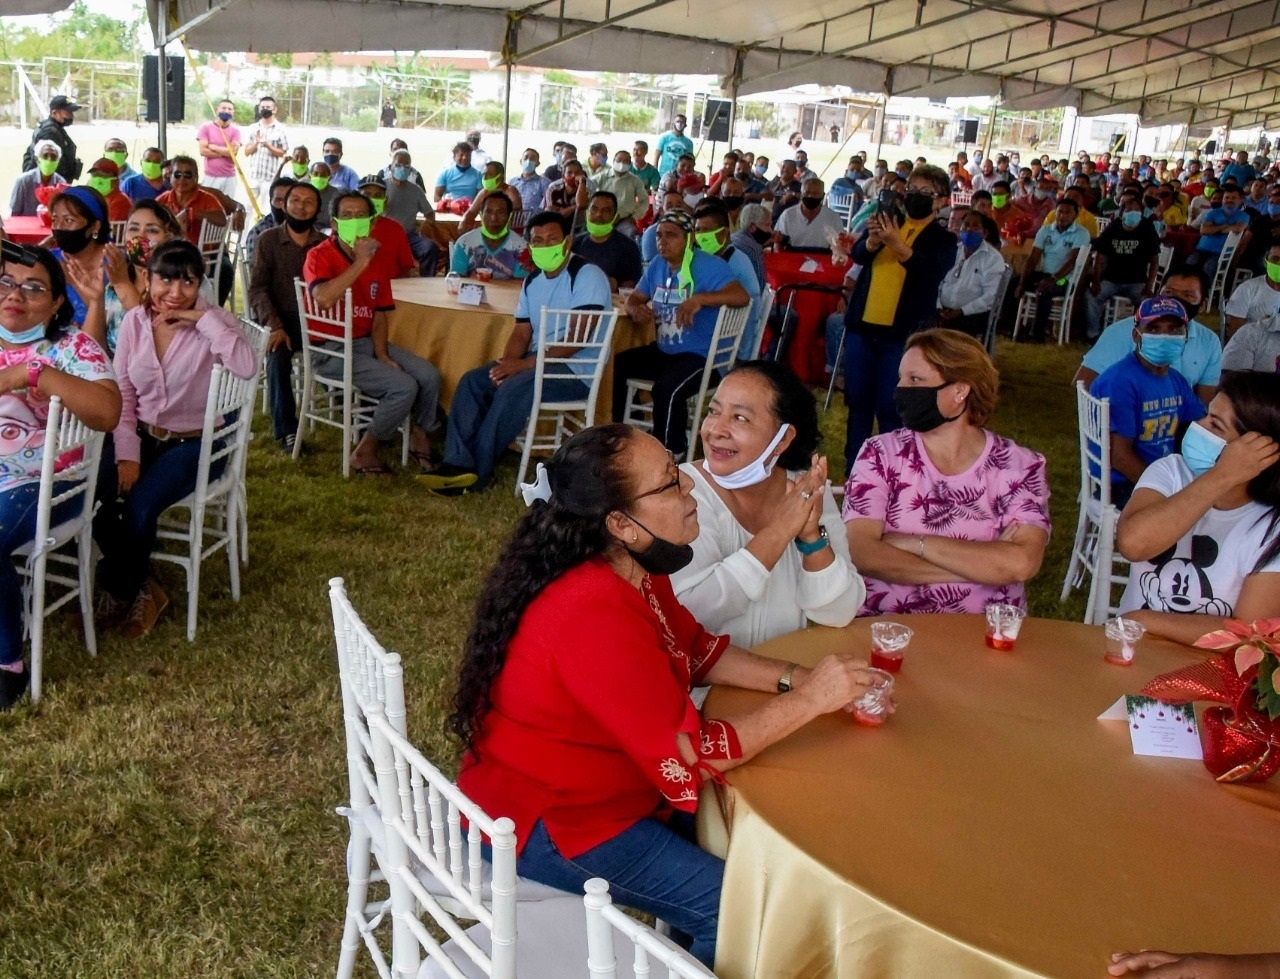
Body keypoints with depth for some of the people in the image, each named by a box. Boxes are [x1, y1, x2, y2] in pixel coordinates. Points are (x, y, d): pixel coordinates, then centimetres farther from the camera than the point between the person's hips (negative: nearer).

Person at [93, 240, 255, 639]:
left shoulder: (213, 322, -9)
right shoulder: (135, 321, 1)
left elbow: (247, 368, -30)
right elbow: (122, 393, 0)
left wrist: (205, 319, -27)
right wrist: (127, 454, -11)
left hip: (193, 442, -3)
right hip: (140, 434, 4)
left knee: (138, 504, -25)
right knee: (93, 498, -22)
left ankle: (122, 590, 7)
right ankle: (139, 587, 2)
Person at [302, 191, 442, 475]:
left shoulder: (378, 260, 7)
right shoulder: (320, 256, -12)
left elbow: (379, 314, 9)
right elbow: (324, 299, -33)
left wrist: (382, 354, -6)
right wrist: (360, 262, -27)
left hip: (366, 342, 7)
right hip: (332, 349, -7)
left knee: (429, 376, -9)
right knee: (403, 386, -22)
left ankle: (420, 436, 16)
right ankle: (365, 451, -3)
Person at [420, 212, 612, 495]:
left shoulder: (587, 276, -12)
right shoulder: (532, 282, 13)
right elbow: (521, 334, 12)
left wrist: (524, 364, -21)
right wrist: (507, 362, -12)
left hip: (577, 370, -8)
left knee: (513, 389, -29)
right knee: (472, 381, -7)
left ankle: (476, 472, -19)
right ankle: (458, 463, -17)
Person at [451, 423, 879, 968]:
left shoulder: (632, 569, -3)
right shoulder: (596, 617, -33)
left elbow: (698, 650, 9)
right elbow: (690, 756, -29)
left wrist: (792, 678, -7)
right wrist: (809, 700, -22)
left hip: (598, 784, 9)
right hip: (547, 822, -9)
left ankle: (685, 946, 30)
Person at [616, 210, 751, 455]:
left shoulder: (709, 266, -13)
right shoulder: (657, 265, 11)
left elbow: (742, 296, -27)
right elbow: (634, 298, 17)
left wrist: (699, 299, -40)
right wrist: (637, 310, -10)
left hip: (701, 355, -8)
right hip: (663, 350, 9)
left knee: (667, 388, -34)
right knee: (615, 365, 0)